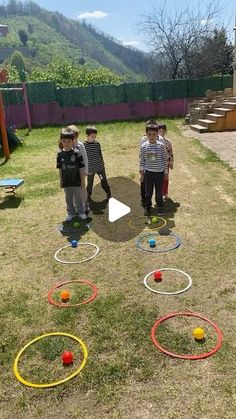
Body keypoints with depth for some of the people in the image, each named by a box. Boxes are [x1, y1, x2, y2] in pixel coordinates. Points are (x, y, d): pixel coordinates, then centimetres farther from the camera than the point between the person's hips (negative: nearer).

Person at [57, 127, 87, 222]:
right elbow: (60, 169, 3)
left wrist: (83, 181, -6)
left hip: (76, 181, -2)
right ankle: (71, 213, 30)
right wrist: (61, 181, 6)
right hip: (66, 182, 2)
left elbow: (81, 168, -8)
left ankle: (80, 211, 31)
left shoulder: (77, 153, -12)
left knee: (78, 198, 13)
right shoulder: (60, 154, -4)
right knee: (68, 199, 14)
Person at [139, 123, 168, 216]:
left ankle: (160, 207, 29)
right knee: (148, 192, 10)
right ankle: (148, 207, 27)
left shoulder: (161, 146, -8)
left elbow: (164, 159, 0)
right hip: (148, 173, 1)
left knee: (159, 192, 10)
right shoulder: (143, 146, -5)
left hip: (159, 172, -1)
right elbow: (141, 160, 2)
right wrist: (141, 174, 2)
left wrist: (165, 172, 3)